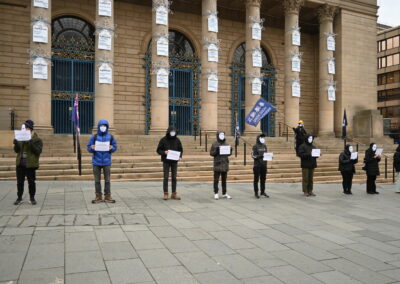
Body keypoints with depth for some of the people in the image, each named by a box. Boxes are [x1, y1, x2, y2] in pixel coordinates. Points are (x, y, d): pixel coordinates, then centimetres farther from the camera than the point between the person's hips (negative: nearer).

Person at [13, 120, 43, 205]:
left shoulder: (37, 140, -5)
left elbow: (38, 151, -13)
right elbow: (17, 150, 11)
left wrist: (31, 144, -26)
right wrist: (16, 144, -9)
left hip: (30, 164, -4)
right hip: (20, 164, 5)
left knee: (31, 182, 4)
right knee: (20, 182, 10)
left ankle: (32, 198, 17)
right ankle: (19, 198, 22)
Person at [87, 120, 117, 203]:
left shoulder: (110, 137, 2)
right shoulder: (94, 137, 1)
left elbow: (115, 147, 5)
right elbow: (89, 148, 3)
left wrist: (111, 148, -16)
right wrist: (92, 148, -19)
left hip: (106, 162, 0)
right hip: (96, 162, 0)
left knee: (107, 180, 4)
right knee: (97, 180, 6)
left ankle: (107, 196, 13)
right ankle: (98, 197, 15)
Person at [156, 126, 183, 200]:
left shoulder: (177, 140, 3)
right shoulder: (163, 140, -4)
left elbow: (181, 149, 11)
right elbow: (158, 150, -2)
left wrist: (180, 156, -7)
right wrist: (164, 152, -21)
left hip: (174, 161, 3)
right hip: (166, 161, -2)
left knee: (174, 177, 5)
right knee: (166, 178, 0)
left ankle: (174, 194, 12)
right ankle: (165, 194, 7)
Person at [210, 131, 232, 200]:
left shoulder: (226, 144, 10)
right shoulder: (215, 144, -2)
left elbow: (229, 154, 15)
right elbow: (211, 153, -4)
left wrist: (230, 151, -6)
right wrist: (216, 151, -21)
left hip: (225, 164, 4)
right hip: (217, 164, -4)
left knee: (224, 180, 11)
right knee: (216, 180, 0)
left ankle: (224, 193, 19)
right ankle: (216, 193, 8)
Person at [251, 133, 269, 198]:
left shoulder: (264, 146, 13)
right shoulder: (255, 146, -5)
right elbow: (253, 156, -12)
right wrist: (261, 155, -24)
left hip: (264, 165, 6)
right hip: (257, 165, -5)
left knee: (263, 179, 8)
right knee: (256, 179, 0)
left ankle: (263, 192, 17)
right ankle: (256, 192, 5)